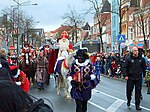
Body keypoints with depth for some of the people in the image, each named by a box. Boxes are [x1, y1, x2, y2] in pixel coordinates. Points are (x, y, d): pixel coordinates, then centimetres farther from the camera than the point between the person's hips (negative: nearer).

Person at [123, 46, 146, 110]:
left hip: (139, 78, 2)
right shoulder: (128, 59, -4)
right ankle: (128, 100, 34)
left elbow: (144, 67, 13)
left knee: (138, 91, 4)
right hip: (130, 78, -2)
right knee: (129, 90, 7)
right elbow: (125, 67, -4)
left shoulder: (141, 59, 3)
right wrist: (125, 75, -11)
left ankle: (137, 105, 13)